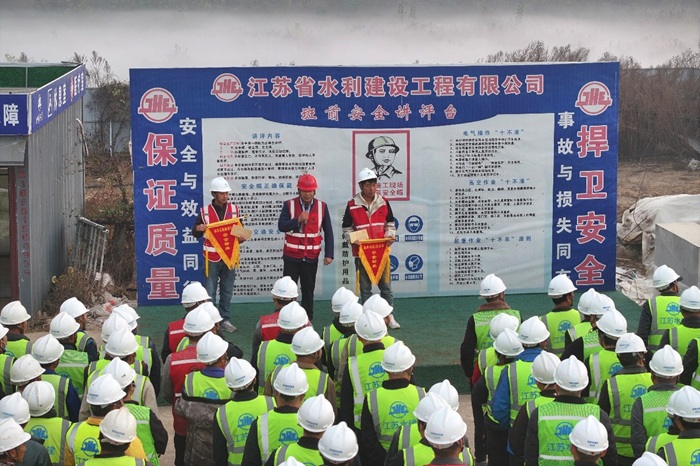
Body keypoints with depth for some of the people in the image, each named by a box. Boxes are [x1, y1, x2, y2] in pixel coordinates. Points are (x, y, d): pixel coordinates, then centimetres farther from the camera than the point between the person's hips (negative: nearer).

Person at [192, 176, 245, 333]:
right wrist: (198, 228, -20)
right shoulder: (205, 211, -3)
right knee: (210, 292, 0)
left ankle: (225, 319, 20)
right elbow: (195, 234, 3)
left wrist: (241, 237, -13)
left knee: (227, 291, 10)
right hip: (212, 257, -2)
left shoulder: (234, 209, 2)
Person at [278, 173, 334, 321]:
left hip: (311, 257, 1)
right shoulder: (289, 205, -3)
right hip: (292, 256, -1)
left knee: (308, 290, 7)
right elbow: (281, 226, -11)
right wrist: (298, 220, -24)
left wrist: (329, 254, -3)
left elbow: (328, 232, 2)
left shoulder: (322, 206, 0)